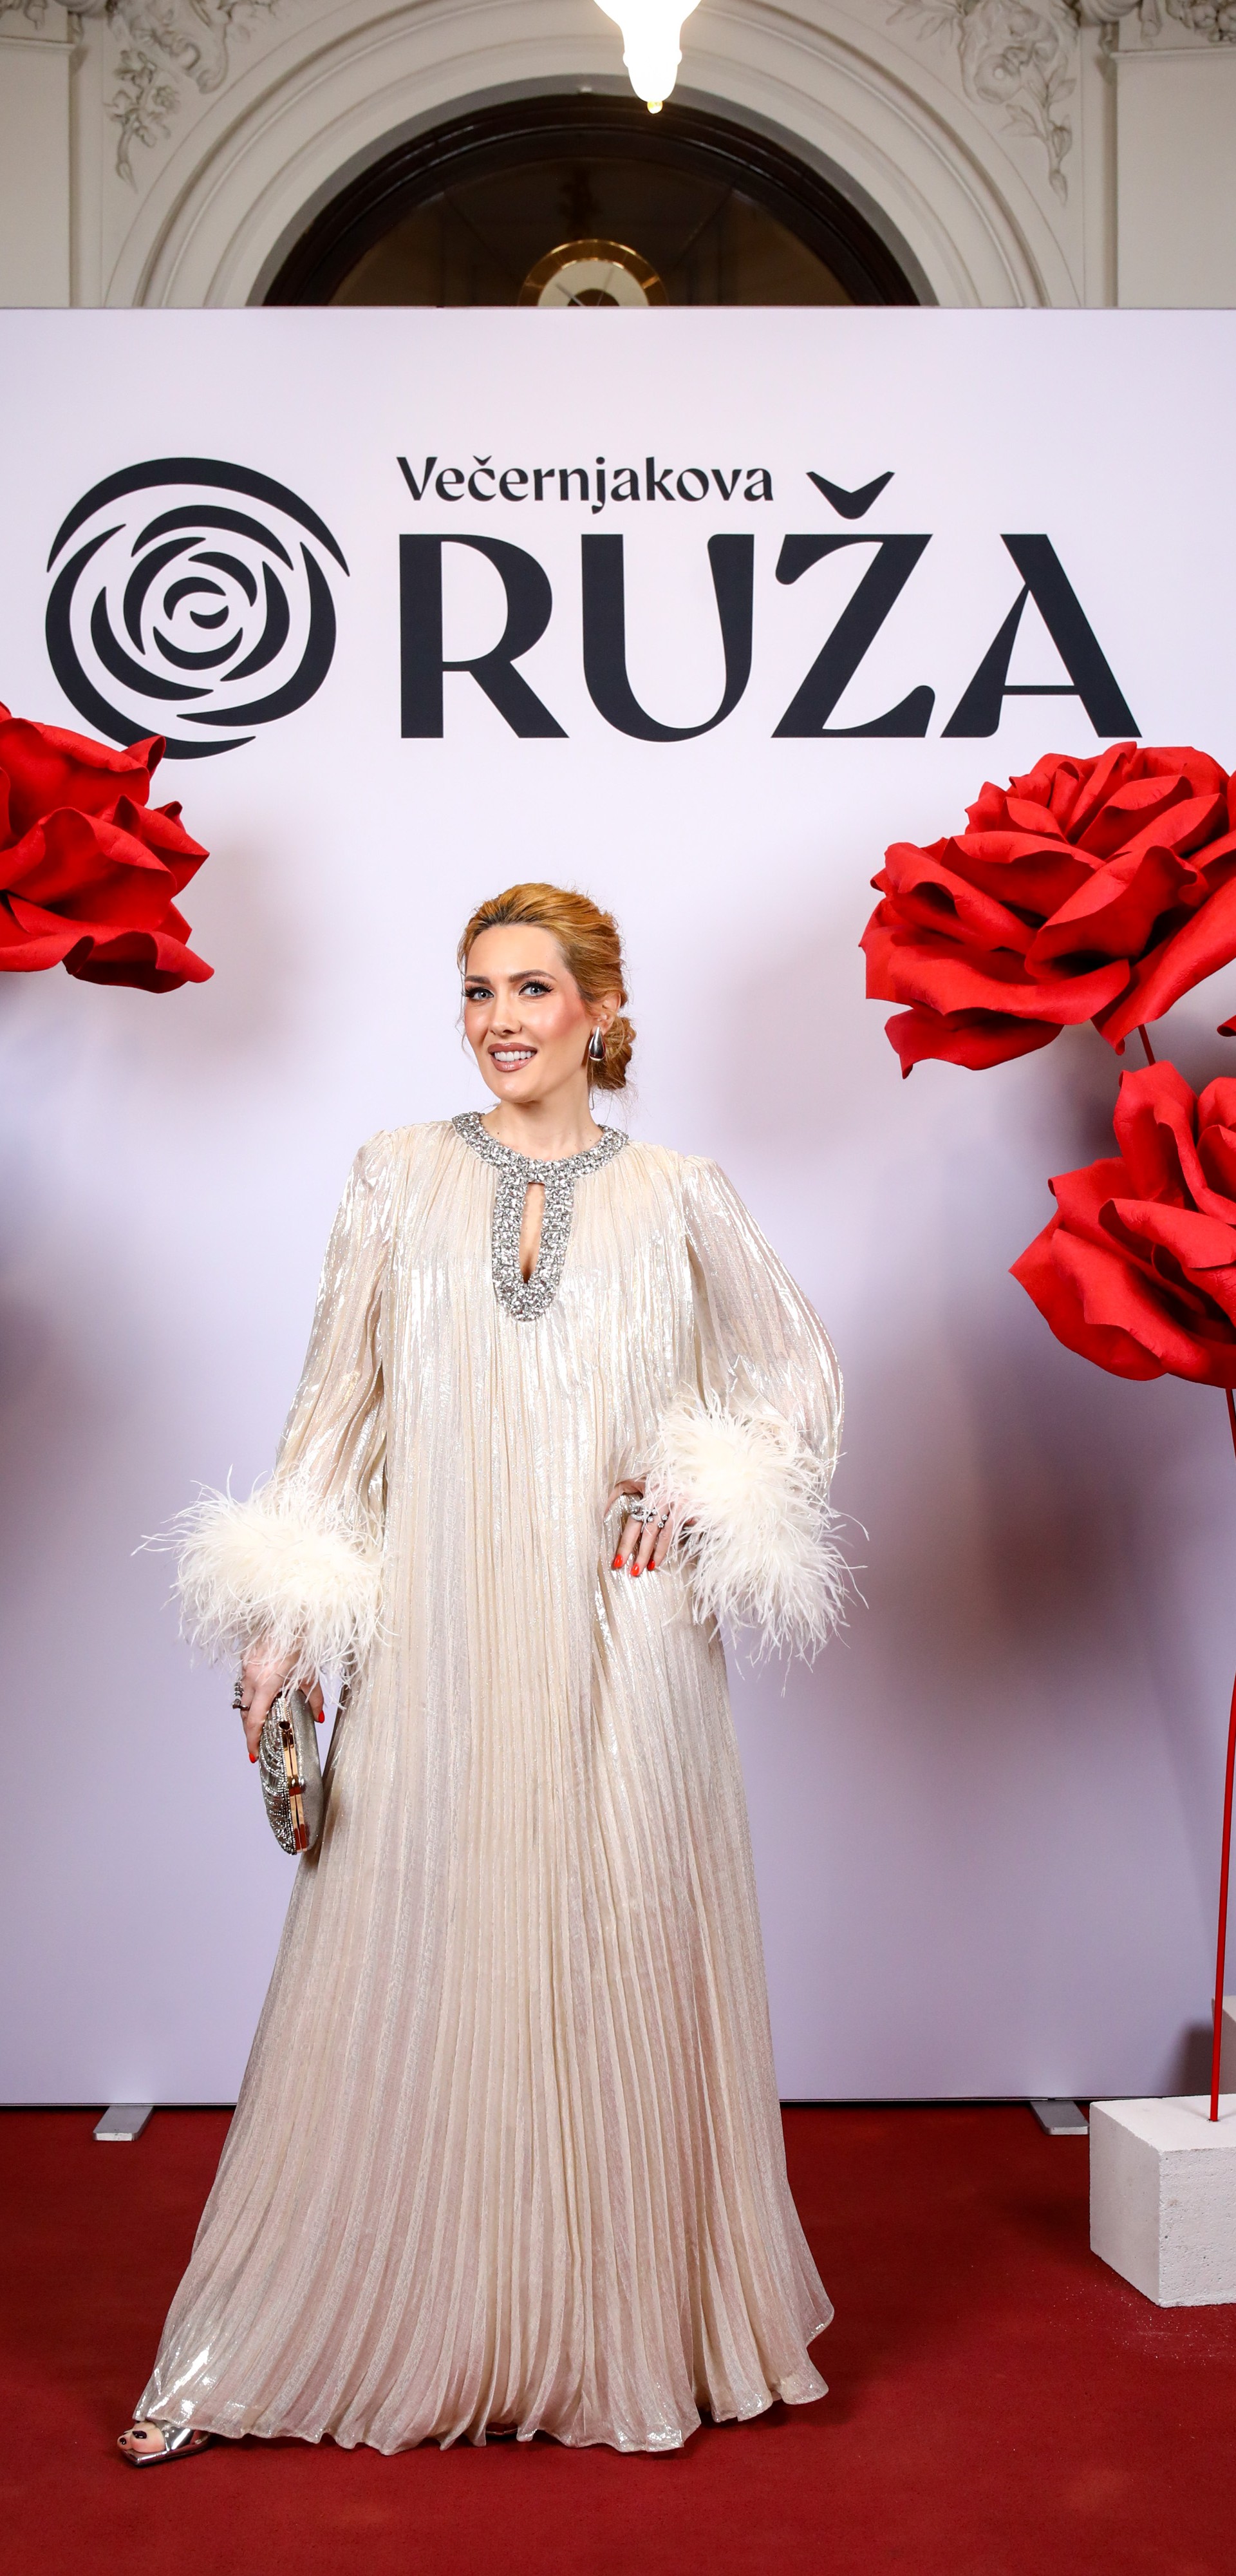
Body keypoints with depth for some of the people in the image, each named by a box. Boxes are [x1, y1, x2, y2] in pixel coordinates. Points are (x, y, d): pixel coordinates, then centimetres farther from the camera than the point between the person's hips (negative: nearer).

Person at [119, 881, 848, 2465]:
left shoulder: (676, 1197, 5)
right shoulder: (400, 1176, 6)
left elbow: (800, 1373, 15)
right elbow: (338, 1403, 6)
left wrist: (706, 1489, -1)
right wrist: (283, 1615, -1)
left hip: (619, 1651, 0)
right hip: (436, 1647, 0)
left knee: (620, 1973, 5)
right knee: (401, 1979, 3)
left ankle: (628, 2344, 24)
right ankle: (249, 2352, 18)